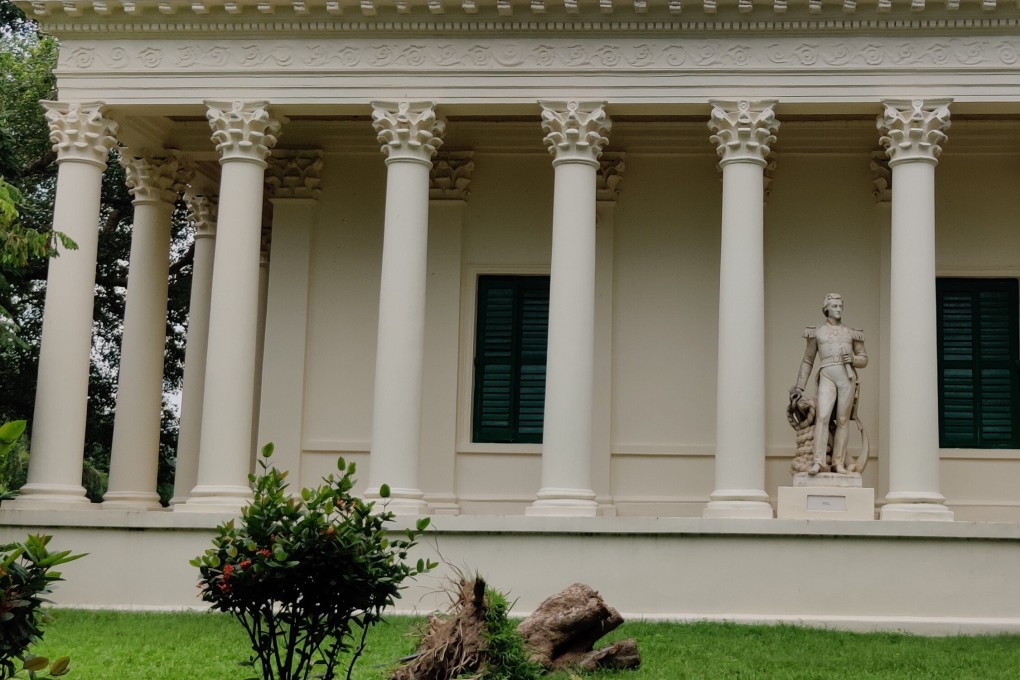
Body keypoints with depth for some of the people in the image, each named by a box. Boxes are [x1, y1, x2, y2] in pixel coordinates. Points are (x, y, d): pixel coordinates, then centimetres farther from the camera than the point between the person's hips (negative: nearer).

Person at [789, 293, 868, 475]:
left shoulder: (852, 333, 17)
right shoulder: (817, 332, 15)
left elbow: (864, 360, 18)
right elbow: (807, 362, 18)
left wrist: (853, 359, -6)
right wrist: (799, 388, 12)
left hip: (848, 378, 1)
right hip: (827, 378, -1)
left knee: (843, 421, -1)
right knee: (822, 417, -18)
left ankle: (838, 463, 4)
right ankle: (819, 462, -23)